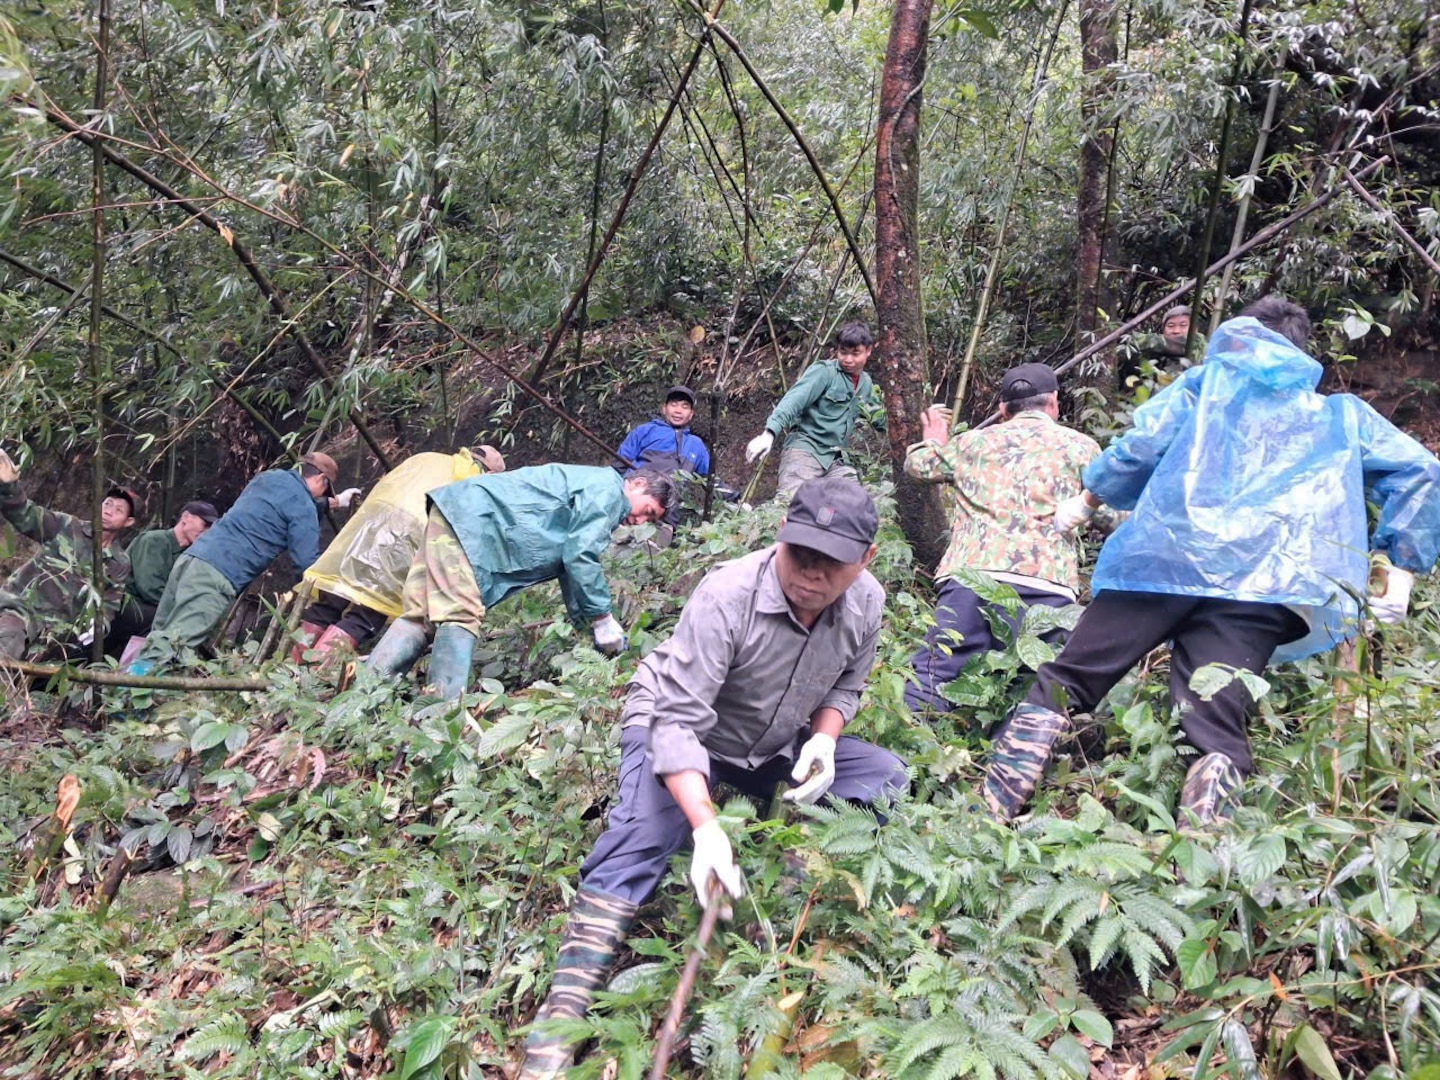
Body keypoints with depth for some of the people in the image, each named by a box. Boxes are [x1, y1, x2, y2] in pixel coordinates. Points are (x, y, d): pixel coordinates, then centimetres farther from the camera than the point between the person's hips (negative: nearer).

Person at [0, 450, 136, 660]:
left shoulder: (119, 564, 9)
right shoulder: (67, 527, 5)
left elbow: (108, 605, 9)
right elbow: (26, 517, -6)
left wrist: (97, 625, -15)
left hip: (53, 629, 2)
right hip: (18, 606, -2)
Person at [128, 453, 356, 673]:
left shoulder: (269, 477, 26)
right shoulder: (303, 508, -1)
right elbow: (307, 562, -3)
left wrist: (335, 502, 59)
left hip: (192, 556, 9)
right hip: (218, 574, -9)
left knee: (160, 633, 7)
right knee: (174, 639, -20)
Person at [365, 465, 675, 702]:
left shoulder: (593, 497, 24)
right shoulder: (608, 488, -7)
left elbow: (569, 560, 30)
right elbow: (580, 556, -15)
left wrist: (584, 621, 30)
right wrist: (603, 618, -7)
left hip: (461, 516, 10)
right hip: (470, 518, -10)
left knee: (419, 615, 1)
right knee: (461, 615, -18)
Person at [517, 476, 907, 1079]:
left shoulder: (866, 603, -15)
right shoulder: (727, 597, -33)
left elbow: (846, 684, 5)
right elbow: (677, 722, -37)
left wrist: (824, 738, -18)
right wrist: (706, 827, -48)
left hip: (776, 748, 6)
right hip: (677, 734, -6)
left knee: (885, 778, -6)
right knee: (643, 834, -30)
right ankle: (563, 1013, -32)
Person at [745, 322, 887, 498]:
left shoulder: (866, 384, 17)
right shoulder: (824, 372, -5)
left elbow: (879, 417, 35)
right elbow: (794, 400, -19)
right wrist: (769, 433, -34)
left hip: (835, 460, 7)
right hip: (806, 448, -7)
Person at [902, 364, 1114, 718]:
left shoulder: (973, 440, 23)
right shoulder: (1081, 446, 17)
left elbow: (917, 465, 38)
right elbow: (1113, 517, 17)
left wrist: (932, 441, 61)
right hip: (1044, 583, -1)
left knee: (931, 682, -1)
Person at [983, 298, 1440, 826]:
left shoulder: (1206, 382, 25)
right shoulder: (1343, 414, 30)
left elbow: (1140, 447, 11)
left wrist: (1090, 495, 26)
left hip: (1165, 556, -1)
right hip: (1266, 582, 1)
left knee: (1063, 681, 2)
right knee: (1214, 725, -6)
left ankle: (987, 814, -6)